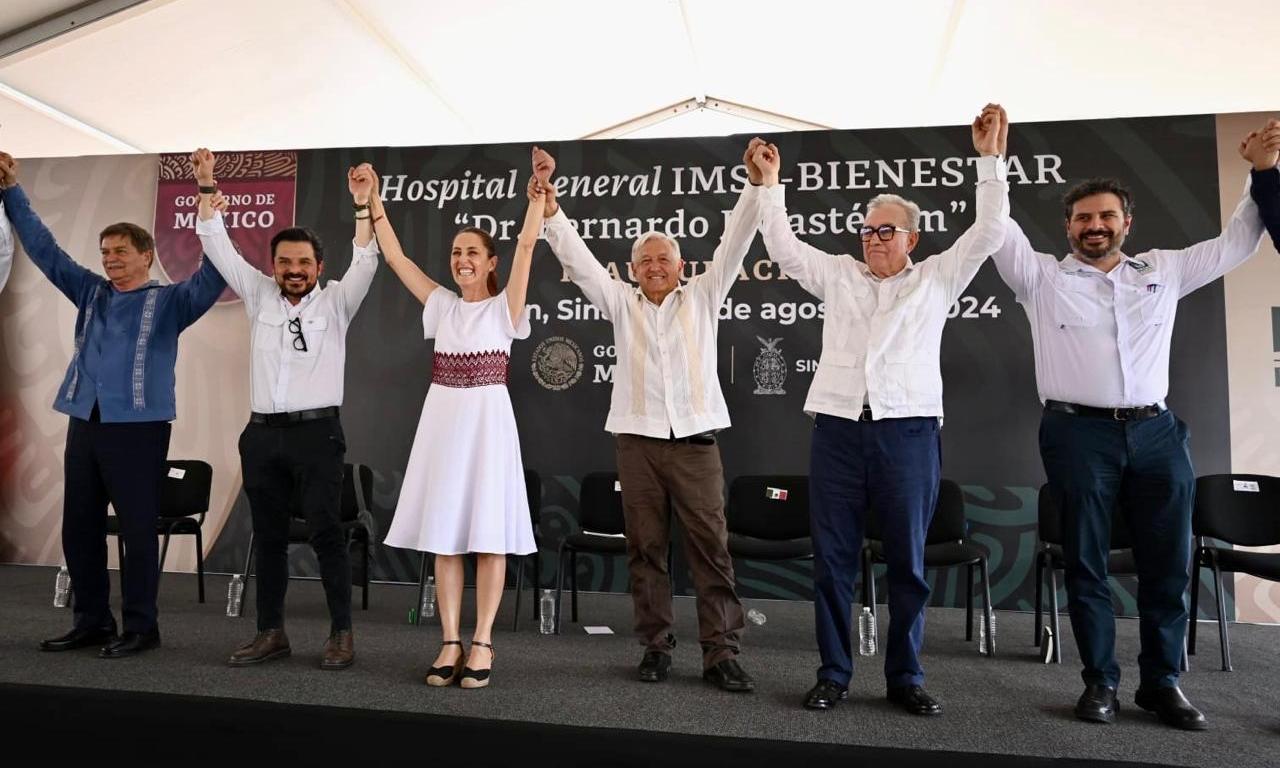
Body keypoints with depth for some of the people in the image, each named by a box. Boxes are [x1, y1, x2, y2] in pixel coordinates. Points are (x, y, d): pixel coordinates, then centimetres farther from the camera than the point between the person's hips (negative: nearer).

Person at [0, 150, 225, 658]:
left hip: (138, 428, -6)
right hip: (84, 425, 6)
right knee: (78, 529, 12)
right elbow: (44, 250, 18)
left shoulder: (169, 301, 0)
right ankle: (91, 622, 25)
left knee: (138, 530, 0)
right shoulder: (91, 293, 15)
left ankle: (140, 628, 11)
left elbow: (211, 277, -15)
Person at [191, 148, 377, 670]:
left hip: (316, 432, -4)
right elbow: (219, 247, 10)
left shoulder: (336, 301, 3)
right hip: (262, 433, 4)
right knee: (268, 534, 9)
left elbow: (365, 261, -10)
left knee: (325, 531, -4)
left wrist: (361, 204, -20)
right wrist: (207, 188, 4)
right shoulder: (259, 296, 11)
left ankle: (341, 634, 3)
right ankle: (271, 632, 19)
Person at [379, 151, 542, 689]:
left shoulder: (503, 306, 2)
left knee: (487, 533, -1)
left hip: (487, 419, -4)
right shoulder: (441, 305, 12)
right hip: (441, 418, 4)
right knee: (444, 532, 5)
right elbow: (396, 258, 12)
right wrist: (374, 204, 9)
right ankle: (450, 642, 14)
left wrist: (537, 193, -14)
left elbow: (526, 245, -8)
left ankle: (482, 644, 7)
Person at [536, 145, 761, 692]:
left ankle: (721, 653, 4)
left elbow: (734, 243, 3)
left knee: (711, 547, -3)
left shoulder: (703, 296, 11)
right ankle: (656, 647, 17)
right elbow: (576, 257, 5)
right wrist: (550, 207, -6)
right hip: (637, 439, 2)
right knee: (645, 548, 6)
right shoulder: (621, 301, 13)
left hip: (695, 440, -1)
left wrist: (756, 185, -6)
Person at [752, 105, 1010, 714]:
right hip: (837, 428, 2)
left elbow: (988, 232, 6)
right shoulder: (838, 275, 16)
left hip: (908, 431, -1)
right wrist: (771, 184, 14)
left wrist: (989, 158, 3)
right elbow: (783, 246, 15)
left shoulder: (936, 278, 12)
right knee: (832, 558, 4)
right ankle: (833, 674, 14)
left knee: (908, 561, 5)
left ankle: (906, 677, 18)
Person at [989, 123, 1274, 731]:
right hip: (1079, 434, -3)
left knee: (1168, 563, 7)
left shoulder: (1163, 271, 15)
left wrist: (1264, 174, 16)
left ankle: (1161, 682, 21)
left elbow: (1237, 243, 23)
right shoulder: (1042, 277, 5)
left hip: (1156, 432, 3)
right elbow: (997, 230, -4)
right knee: (1086, 562, 3)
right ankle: (1100, 681, 16)